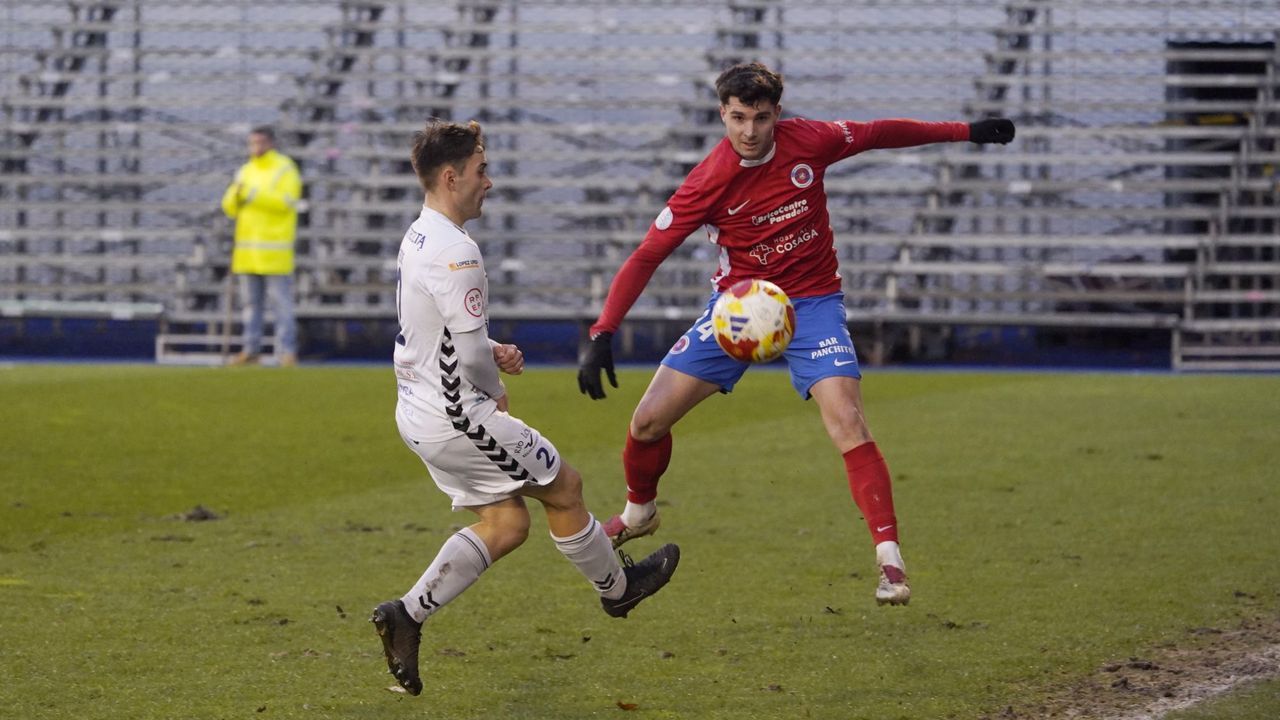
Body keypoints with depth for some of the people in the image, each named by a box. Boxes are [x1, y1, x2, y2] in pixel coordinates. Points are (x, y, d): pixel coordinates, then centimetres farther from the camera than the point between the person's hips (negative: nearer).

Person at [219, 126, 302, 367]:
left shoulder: (285, 169, -6)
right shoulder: (245, 172, 13)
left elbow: (286, 202, -20)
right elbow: (230, 208, 9)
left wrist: (253, 195, -24)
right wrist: (235, 194, -13)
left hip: (275, 248, -6)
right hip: (248, 248, 6)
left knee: (282, 300, -7)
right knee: (252, 301, 7)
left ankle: (287, 351, -6)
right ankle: (251, 349, 11)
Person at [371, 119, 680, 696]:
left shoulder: (417, 238, 9)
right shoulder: (456, 251, -23)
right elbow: (469, 356, -23)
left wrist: (492, 352, 9)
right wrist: (495, 392, -3)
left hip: (419, 415, 10)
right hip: (458, 418, -10)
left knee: (506, 523, 13)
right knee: (564, 487, 8)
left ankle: (408, 613, 4)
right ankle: (616, 586, 27)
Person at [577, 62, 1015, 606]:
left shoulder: (809, 141, -13)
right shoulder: (708, 182, -18)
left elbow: (879, 133, 6)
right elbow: (647, 257, -15)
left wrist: (967, 131, 12)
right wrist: (601, 335, -24)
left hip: (811, 302, -1)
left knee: (848, 424, -21)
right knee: (648, 420, -3)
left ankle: (890, 562, -20)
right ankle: (638, 515, 29)